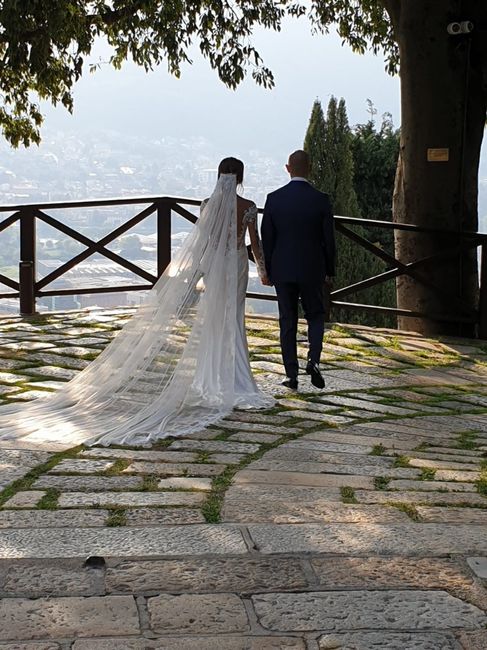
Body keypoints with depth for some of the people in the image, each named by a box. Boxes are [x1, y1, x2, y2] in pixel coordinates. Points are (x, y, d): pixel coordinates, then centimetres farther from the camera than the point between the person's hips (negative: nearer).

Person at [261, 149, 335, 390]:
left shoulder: (273, 199, -4)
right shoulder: (321, 200, -7)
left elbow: (267, 238, -1)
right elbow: (328, 238, -3)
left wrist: (268, 270, 8)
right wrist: (330, 271, 8)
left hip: (282, 270, 1)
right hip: (312, 270, -1)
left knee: (287, 322, 8)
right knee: (315, 316, 15)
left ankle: (291, 374, 8)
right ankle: (313, 360, -6)